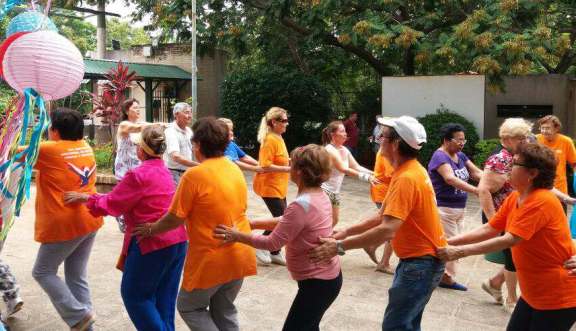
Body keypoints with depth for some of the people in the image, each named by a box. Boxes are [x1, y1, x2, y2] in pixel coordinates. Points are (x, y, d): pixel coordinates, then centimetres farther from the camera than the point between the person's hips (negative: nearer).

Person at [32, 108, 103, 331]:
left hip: (64, 225, -7)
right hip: (89, 220, 7)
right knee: (77, 275, 14)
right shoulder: (85, 147, 7)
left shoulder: (48, 150, -12)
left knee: (42, 272, 10)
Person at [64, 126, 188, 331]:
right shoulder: (164, 171, 9)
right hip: (177, 241, 8)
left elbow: (111, 204, -8)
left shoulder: (138, 175, -17)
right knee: (165, 299, 16)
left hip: (152, 244, -8)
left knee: (134, 294, 9)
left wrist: (84, 198, 6)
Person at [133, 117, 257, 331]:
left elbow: (175, 219, -12)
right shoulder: (236, 170, 3)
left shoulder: (194, 175, -18)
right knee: (224, 311, 22)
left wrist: (151, 229, 5)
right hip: (239, 255, 7)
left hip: (211, 259, -6)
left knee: (189, 307, 17)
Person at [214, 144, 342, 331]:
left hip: (318, 282, -9)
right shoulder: (319, 195, 2)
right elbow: (287, 221, 10)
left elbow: (273, 243, -23)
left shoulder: (302, 205, -28)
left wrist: (237, 236, -14)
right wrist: (254, 224, 6)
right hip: (327, 276, 9)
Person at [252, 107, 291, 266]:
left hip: (278, 186, 9)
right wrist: (288, 169, -25)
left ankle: (275, 253, 23)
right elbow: (266, 166, -25)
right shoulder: (270, 140, -19)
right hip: (269, 186, -9)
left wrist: (289, 161, 6)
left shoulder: (278, 138, 9)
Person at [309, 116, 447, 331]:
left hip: (420, 263, -10)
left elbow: (387, 231, -34)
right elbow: (383, 217, 11)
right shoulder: (409, 171, 8)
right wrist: (347, 232, 4)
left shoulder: (406, 178, -25)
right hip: (418, 259, 10)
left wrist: (340, 247, -32)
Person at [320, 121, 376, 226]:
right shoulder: (329, 150, -21)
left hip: (335, 191, 9)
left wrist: (373, 174, -11)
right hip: (324, 190, -9)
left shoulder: (344, 150, 6)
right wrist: (366, 177, -37)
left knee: (334, 221, 15)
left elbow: (356, 167, 5)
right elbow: (344, 169, -31)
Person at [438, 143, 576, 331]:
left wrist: (460, 252, -28)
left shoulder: (541, 202, -25)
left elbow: (509, 240, -29)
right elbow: (488, 230, 3)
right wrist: (450, 242, -7)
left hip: (558, 296, -8)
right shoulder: (513, 198, 3)